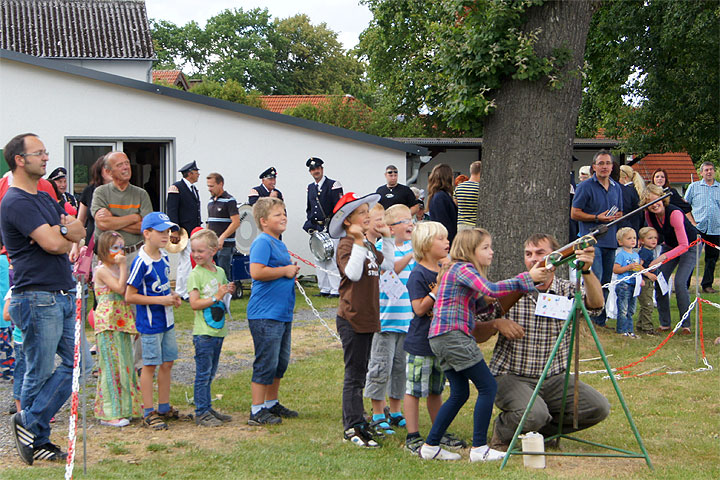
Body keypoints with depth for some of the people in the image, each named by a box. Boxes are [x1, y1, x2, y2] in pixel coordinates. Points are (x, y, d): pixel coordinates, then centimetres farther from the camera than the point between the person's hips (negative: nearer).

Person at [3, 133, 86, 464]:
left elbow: (79, 232, 12)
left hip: (62, 296, 9)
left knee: (75, 363, 7)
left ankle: (30, 425, 13)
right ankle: (37, 442, 10)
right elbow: (53, 244, -21)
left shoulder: (45, 198, 18)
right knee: (40, 372, -2)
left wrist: (61, 231, -10)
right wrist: (64, 234, 2)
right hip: (36, 298, -9)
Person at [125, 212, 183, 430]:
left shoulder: (164, 258, 7)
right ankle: (148, 413, 6)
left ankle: (164, 408, 25)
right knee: (150, 365, -1)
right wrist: (161, 300, -19)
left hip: (167, 321, 8)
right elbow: (130, 296, -19)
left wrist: (172, 297, 1)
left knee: (167, 363, 13)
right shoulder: (141, 263, -18)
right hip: (150, 322, -8)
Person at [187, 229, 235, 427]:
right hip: (203, 333, -6)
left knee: (210, 373, 14)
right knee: (203, 373, -3)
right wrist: (216, 297, -17)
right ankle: (201, 413, 2)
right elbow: (194, 304, -15)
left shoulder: (220, 272, 11)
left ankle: (208, 409, 22)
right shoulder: (195, 275, -8)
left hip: (218, 330, 6)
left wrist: (229, 291, 4)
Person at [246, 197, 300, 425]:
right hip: (265, 315, -10)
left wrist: (291, 273, 10)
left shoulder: (279, 244, 17)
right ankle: (257, 411, 0)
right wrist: (285, 271, -16)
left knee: (281, 362, 16)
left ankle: (272, 404, 29)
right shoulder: (262, 242, -13)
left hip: (283, 313, 10)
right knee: (266, 362, -7)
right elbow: (257, 271, -26)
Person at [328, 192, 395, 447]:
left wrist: (386, 239, 16)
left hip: (368, 317, 9)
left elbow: (388, 264, 24)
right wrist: (358, 242, -29)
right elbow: (353, 273, -28)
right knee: (354, 373, -6)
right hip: (351, 318, -9)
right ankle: (353, 427, -2)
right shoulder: (346, 245, -13)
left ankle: (354, 421, 24)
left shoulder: (369, 245, 14)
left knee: (360, 372, 15)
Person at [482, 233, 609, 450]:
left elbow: (596, 305, -21)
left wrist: (586, 271, -37)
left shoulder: (568, 290, 1)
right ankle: (503, 429, 3)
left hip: (554, 379, 4)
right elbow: (477, 333, 0)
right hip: (510, 376, -3)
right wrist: (497, 323, -21)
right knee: (534, 414, -32)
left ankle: (540, 429, 6)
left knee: (599, 407, -15)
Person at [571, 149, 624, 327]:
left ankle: (601, 319, 14)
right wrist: (597, 217, -15)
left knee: (606, 282, 7)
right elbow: (574, 213, -5)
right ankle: (590, 317, -11)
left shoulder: (616, 188, 16)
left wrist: (617, 216, 2)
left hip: (610, 240, 6)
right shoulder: (585, 187, -3)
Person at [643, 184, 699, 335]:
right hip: (670, 245, 6)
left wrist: (663, 257, -44)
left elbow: (684, 246, -37)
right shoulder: (649, 214, -14)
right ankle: (665, 323, 6)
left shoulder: (674, 213, -34)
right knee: (659, 281, -6)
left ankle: (686, 325, -8)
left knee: (680, 283, -20)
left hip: (690, 246, -6)